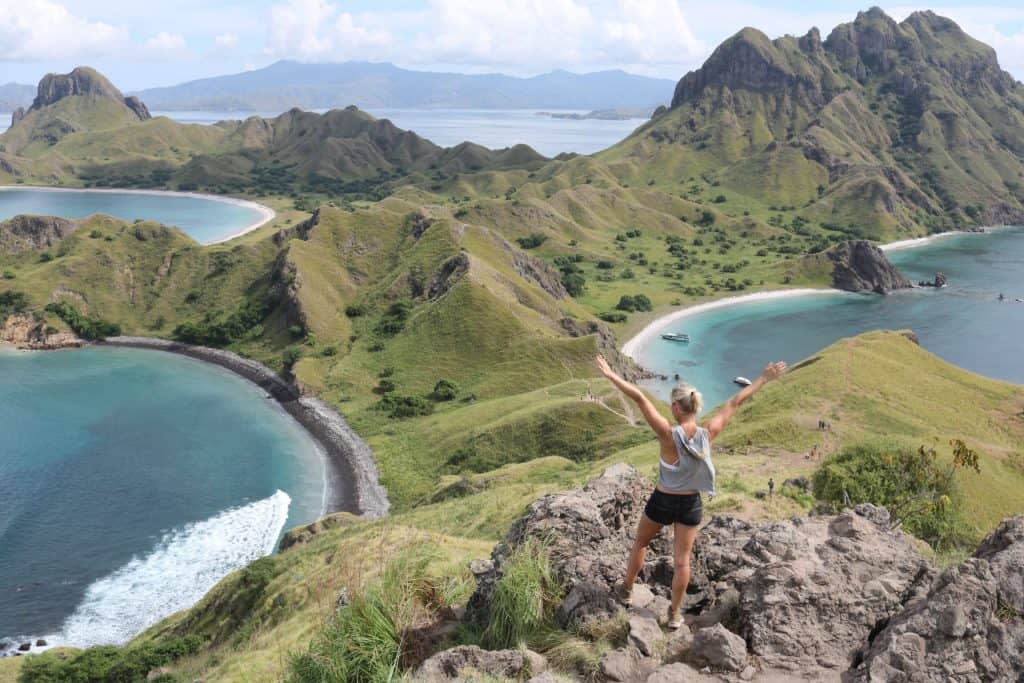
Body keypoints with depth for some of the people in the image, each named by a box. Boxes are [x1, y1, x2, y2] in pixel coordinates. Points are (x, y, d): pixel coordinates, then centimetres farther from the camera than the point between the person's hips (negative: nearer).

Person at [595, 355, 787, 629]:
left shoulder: (669, 435, -27)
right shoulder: (708, 434, -17)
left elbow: (640, 399, -32)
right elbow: (735, 402, -8)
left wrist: (612, 376, -32)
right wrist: (763, 379, 2)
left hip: (662, 502, -2)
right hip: (691, 504, 3)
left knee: (641, 542, 25)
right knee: (682, 560, 14)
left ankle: (627, 589, 42)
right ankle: (675, 614, 26)